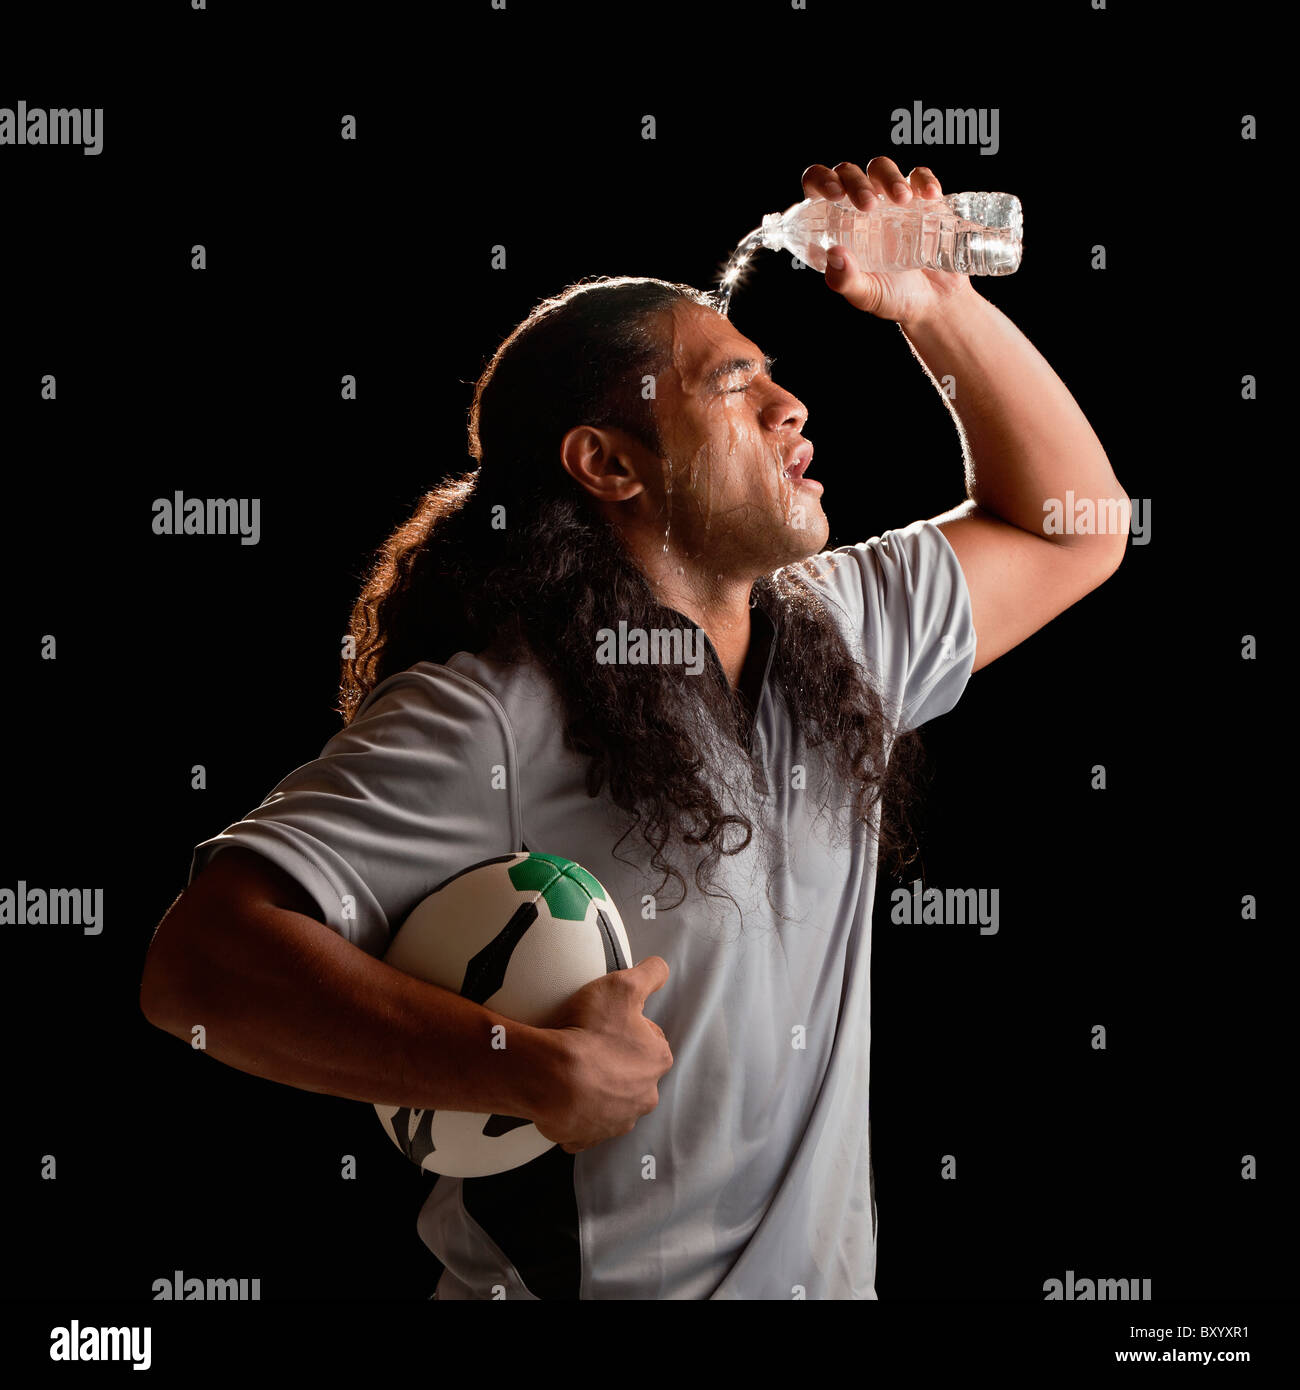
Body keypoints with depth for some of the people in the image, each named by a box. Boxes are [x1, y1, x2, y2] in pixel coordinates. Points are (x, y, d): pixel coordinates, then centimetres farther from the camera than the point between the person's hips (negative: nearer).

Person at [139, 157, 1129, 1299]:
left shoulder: (835, 634, 1)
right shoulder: (491, 721, -21)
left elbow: (1071, 526, 10)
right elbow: (201, 957, -28)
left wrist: (938, 304, -2)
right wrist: (539, 1073, -35)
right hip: (576, 1278, -7)